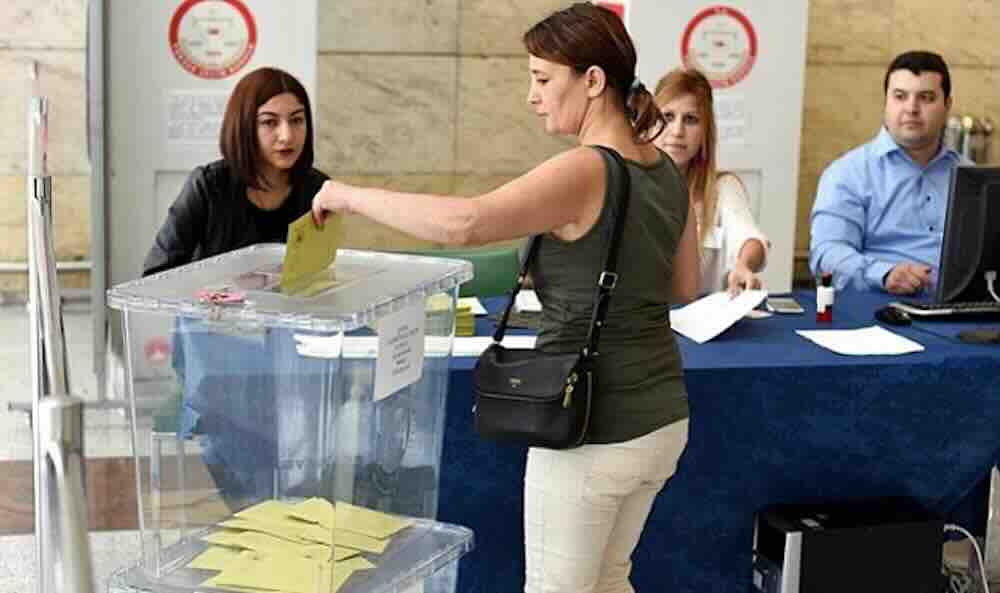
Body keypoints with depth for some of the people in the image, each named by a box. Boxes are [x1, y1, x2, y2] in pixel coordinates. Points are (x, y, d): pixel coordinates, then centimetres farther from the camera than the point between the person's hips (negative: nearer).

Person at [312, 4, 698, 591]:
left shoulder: (585, 171, -20)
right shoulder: (667, 171, 5)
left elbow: (463, 223, -34)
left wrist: (351, 196, -22)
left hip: (595, 430, -8)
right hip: (663, 416, 8)